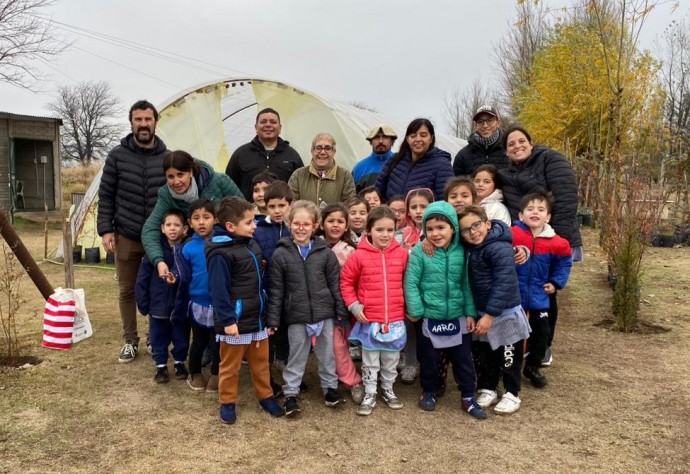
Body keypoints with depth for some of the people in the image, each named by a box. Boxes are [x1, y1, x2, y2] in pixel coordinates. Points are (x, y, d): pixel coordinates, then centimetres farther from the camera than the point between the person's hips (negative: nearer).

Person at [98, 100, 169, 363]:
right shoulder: (117, 156, -2)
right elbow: (106, 195, 0)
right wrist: (105, 229, -6)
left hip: (159, 237, 0)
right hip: (126, 237, 0)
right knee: (127, 291, 10)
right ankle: (130, 341, 24)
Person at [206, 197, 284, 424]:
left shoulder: (252, 245, 7)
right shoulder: (221, 253, -19)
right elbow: (218, 290, -20)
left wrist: (266, 314, 18)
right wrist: (227, 320, -21)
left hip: (257, 318, 8)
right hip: (235, 321, -7)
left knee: (261, 362, 19)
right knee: (230, 366, 11)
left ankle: (266, 397, 34)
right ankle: (227, 403, 27)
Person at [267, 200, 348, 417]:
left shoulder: (325, 252, -2)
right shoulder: (281, 254, -5)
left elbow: (335, 284, 3)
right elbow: (276, 290, -2)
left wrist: (341, 311, 2)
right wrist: (273, 319, -3)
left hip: (324, 312, 2)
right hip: (296, 315, -1)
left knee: (328, 354, 14)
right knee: (296, 356, 10)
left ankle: (330, 387, 32)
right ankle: (290, 394, 23)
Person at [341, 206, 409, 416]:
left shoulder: (402, 254, -3)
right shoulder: (359, 256, -10)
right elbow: (346, 282, 0)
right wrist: (354, 306, -7)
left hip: (396, 320, 2)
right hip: (369, 320, -2)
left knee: (391, 360, 18)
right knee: (370, 362, 12)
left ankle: (388, 390, 38)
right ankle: (369, 394, 28)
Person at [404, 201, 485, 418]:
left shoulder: (461, 252, -4)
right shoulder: (419, 251, -13)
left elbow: (466, 284, 3)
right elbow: (411, 283, -11)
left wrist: (470, 312, 1)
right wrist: (415, 311, -13)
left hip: (457, 317, 2)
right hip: (429, 318, -2)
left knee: (463, 358, 13)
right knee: (429, 358, 15)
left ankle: (469, 397, 29)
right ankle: (429, 392, 37)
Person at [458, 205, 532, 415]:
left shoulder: (500, 249, -26)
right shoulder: (468, 248, -1)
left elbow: (504, 284, -29)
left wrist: (490, 314, -27)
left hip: (505, 314, -7)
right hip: (481, 312, 8)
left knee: (508, 357, 11)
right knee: (483, 355, 18)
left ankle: (512, 394, 27)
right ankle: (488, 389, 36)